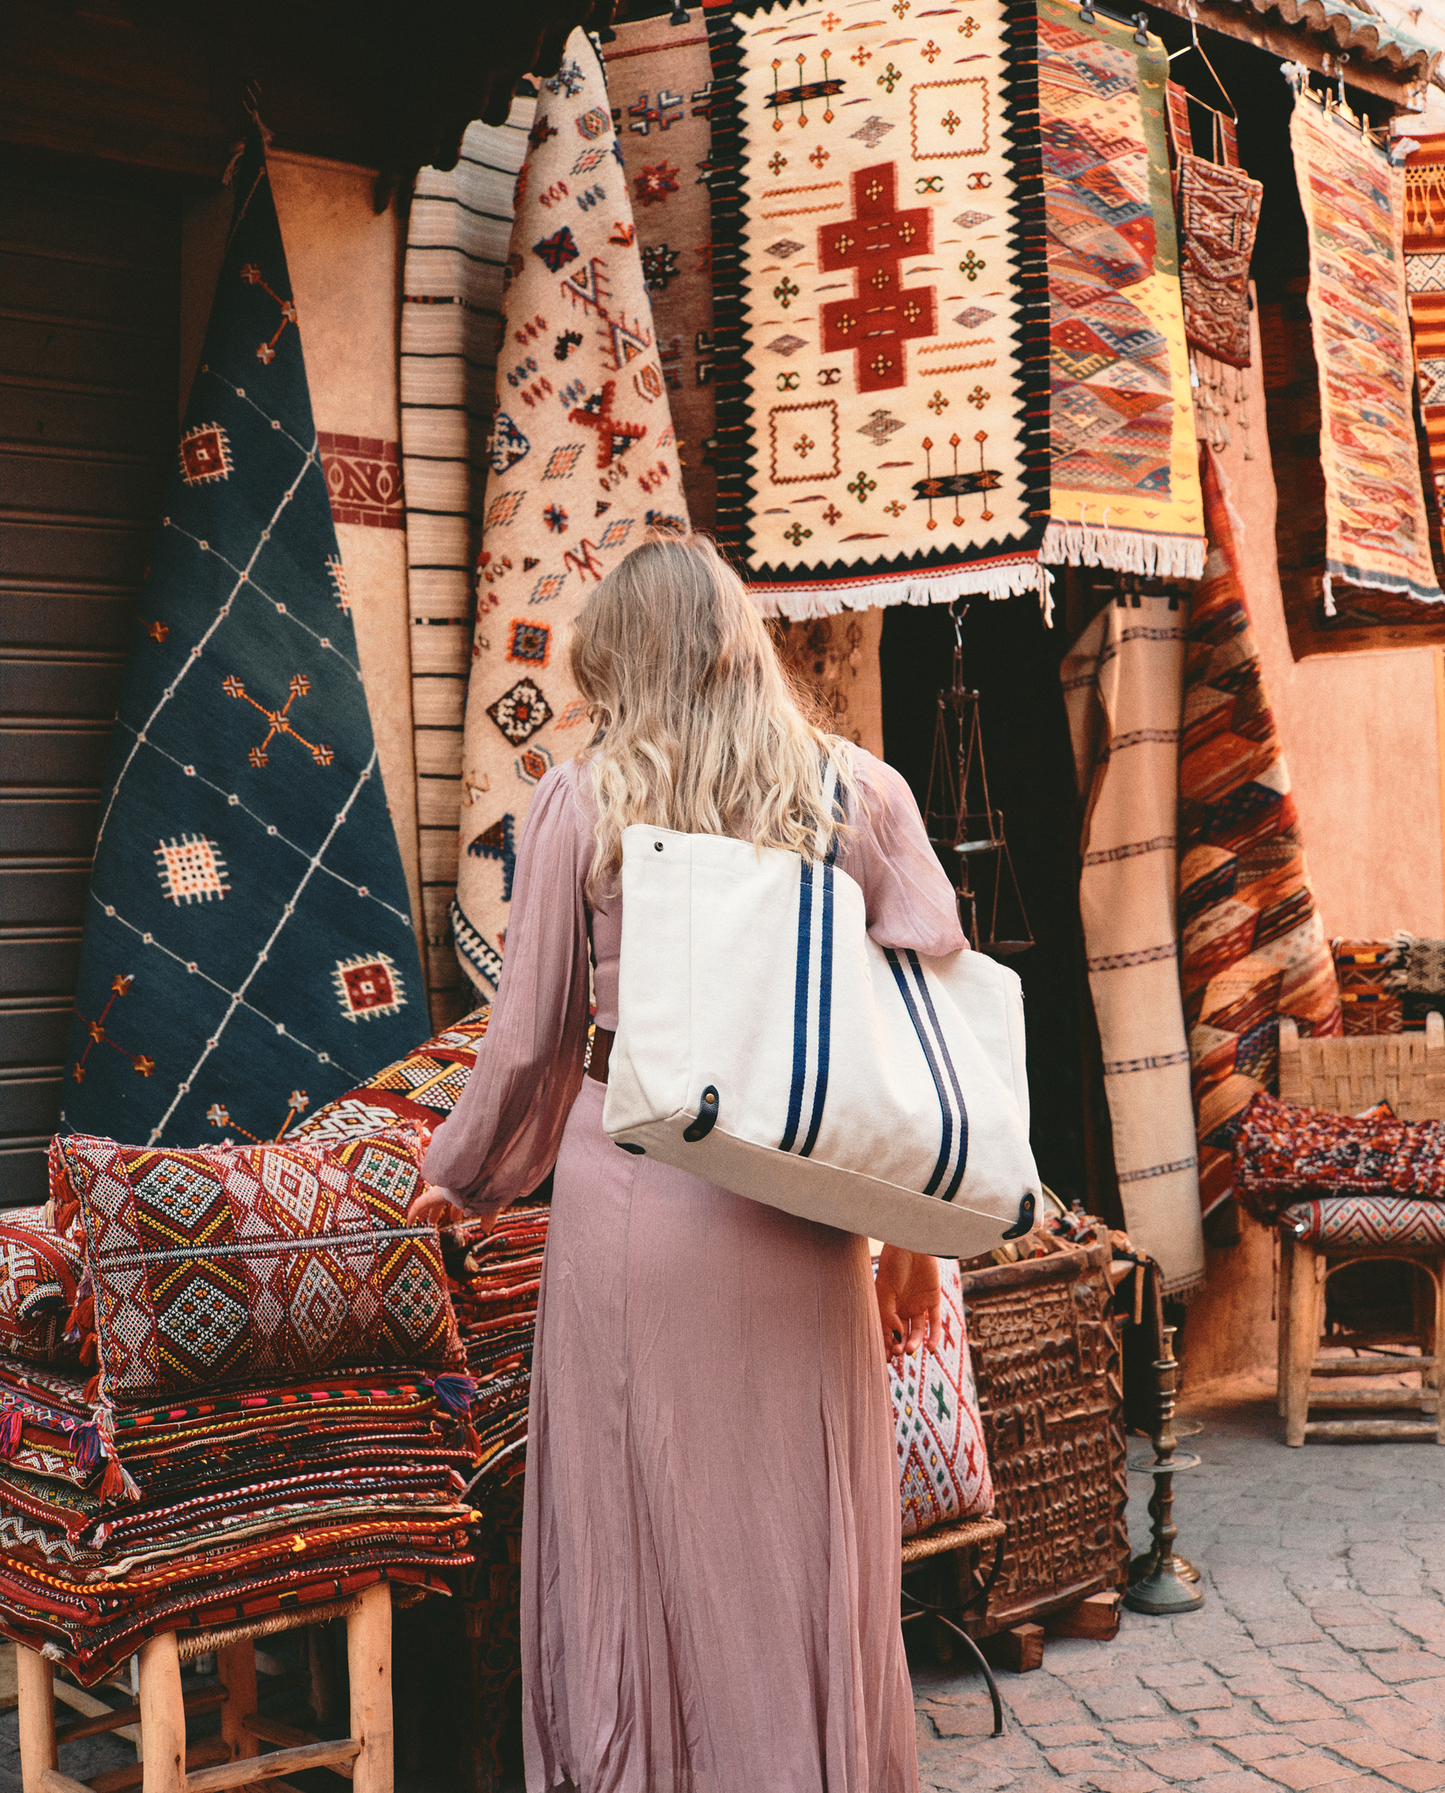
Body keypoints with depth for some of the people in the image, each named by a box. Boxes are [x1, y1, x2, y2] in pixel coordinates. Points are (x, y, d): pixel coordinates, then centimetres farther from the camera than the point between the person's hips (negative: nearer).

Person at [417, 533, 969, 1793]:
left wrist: (462, 1181, 19)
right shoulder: (861, 790, 4)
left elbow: (529, 1039, 2)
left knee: (634, 1529, 11)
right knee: (806, 1535, 12)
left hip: (630, 1193, -1)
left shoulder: (582, 799, 0)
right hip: (801, 1208, 2)